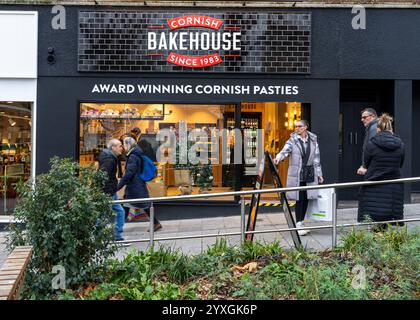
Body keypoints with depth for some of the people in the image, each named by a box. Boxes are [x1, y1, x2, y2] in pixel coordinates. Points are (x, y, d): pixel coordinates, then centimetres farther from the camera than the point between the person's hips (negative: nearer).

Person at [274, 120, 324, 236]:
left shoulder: (313, 140, 8)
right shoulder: (292, 140, -1)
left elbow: (317, 158, 11)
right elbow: (285, 151, -18)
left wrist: (319, 174, 11)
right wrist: (278, 158, -39)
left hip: (310, 174, 3)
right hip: (297, 174, -3)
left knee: (306, 199, 7)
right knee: (299, 199, -4)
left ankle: (301, 223, 21)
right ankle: (298, 225, 3)